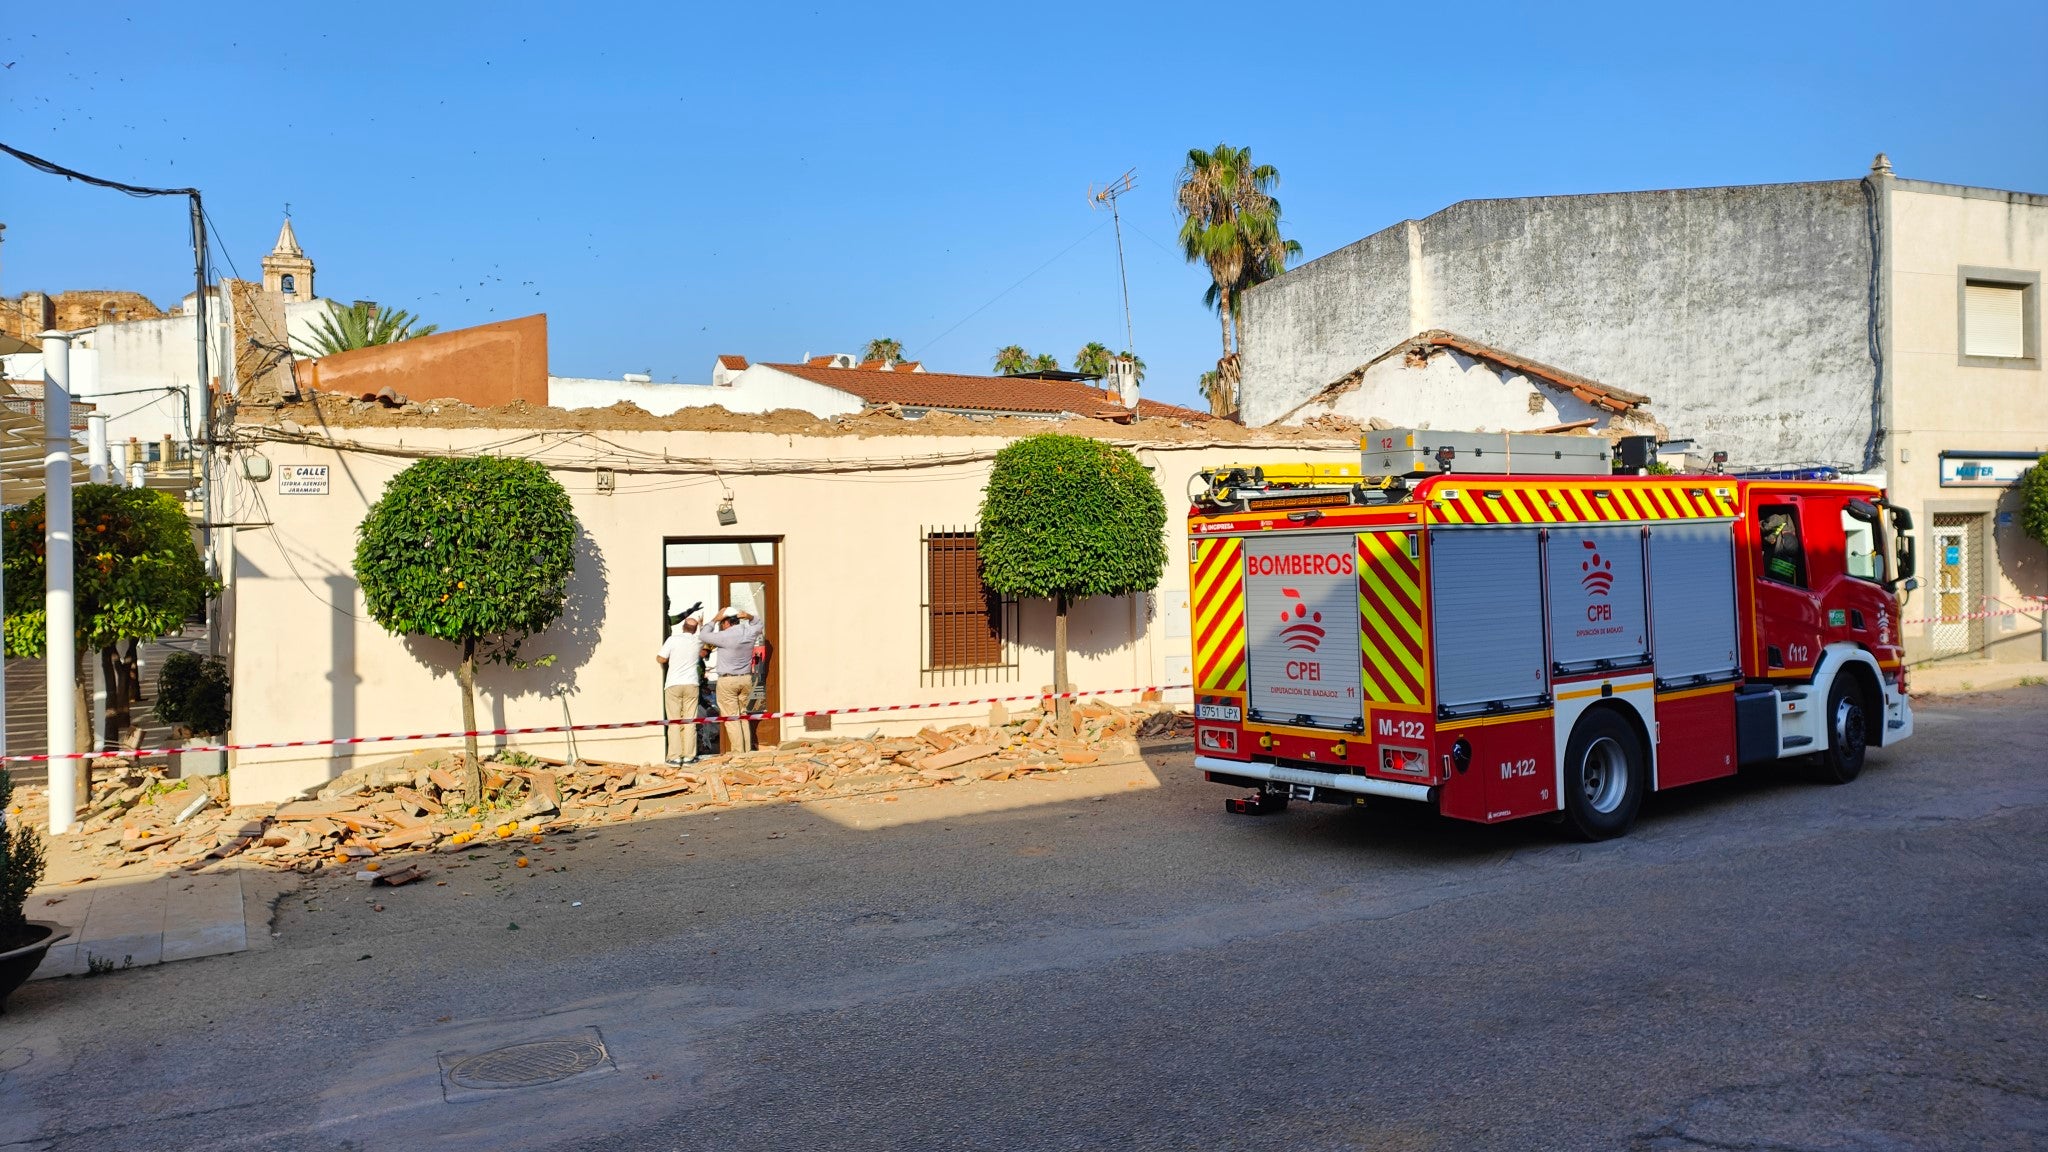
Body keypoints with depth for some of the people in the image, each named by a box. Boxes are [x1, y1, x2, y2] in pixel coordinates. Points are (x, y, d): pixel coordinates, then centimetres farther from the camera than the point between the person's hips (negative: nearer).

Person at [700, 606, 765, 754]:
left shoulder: (724, 636, -16)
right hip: (746, 679, 6)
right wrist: (749, 617, 4)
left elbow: (702, 636, -7)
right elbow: (758, 624, 24)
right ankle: (747, 750, 14)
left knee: (731, 718, 0)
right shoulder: (750, 632, 1)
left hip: (727, 681, -6)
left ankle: (738, 752, -3)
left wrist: (715, 620, 1)